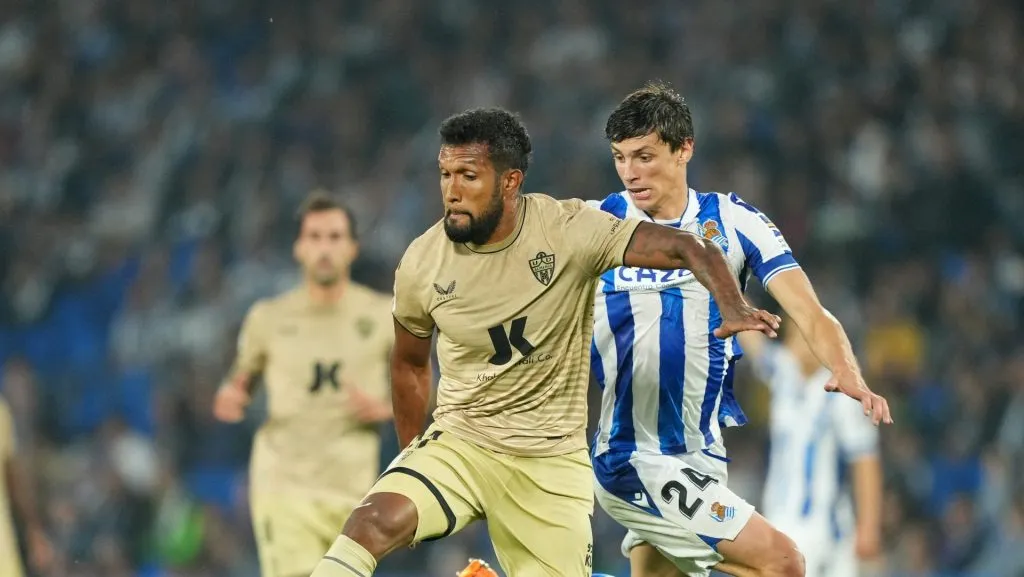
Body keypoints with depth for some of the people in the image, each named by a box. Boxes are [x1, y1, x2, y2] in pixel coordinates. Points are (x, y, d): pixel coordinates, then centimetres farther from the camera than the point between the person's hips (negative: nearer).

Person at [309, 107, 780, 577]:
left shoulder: (568, 230, -13)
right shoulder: (421, 264, -5)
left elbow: (689, 250, -18)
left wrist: (734, 308, -37)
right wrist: (414, 460, 18)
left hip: (552, 462, 0)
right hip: (459, 444, 1)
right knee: (373, 523, -27)